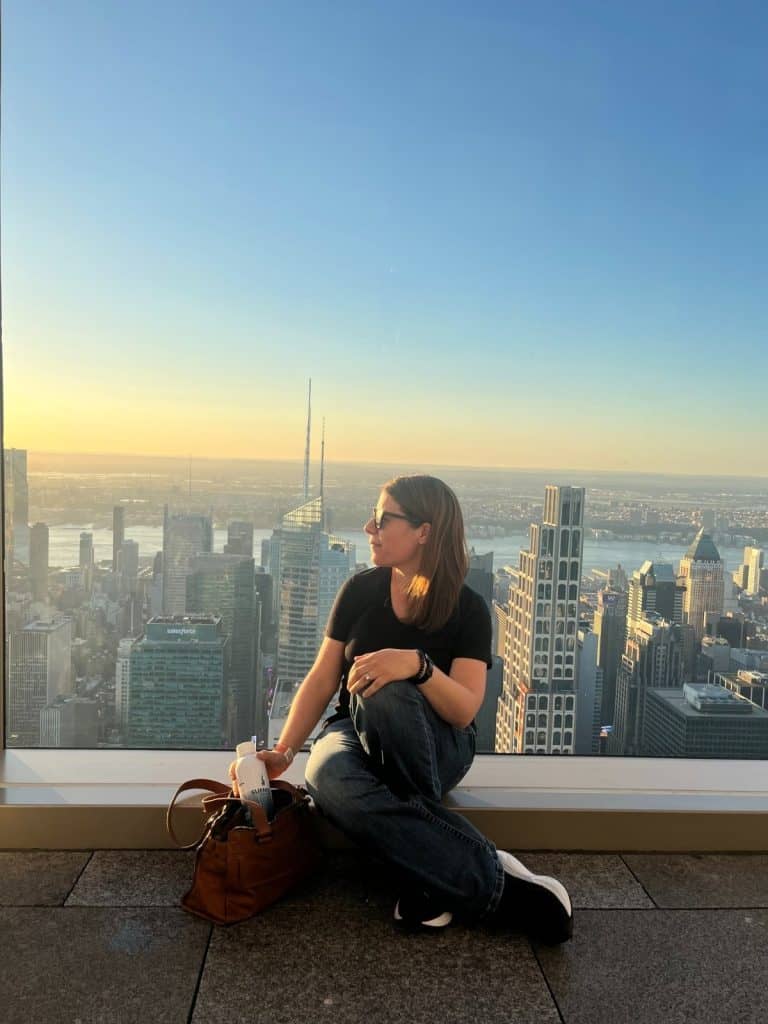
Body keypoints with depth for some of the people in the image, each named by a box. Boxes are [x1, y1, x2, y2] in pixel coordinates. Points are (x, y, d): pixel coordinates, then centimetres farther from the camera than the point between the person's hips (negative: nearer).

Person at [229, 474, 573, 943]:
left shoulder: (468, 609, -10)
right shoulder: (361, 589, -3)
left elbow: (465, 710, -21)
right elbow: (321, 680, -1)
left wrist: (418, 664, -40)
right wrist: (283, 751, -13)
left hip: (436, 747, -2)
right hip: (356, 732, 3)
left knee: (383, 694, -38)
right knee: (330, 778, -36)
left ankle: (433, 878, -23)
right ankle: (493, 882, -28)